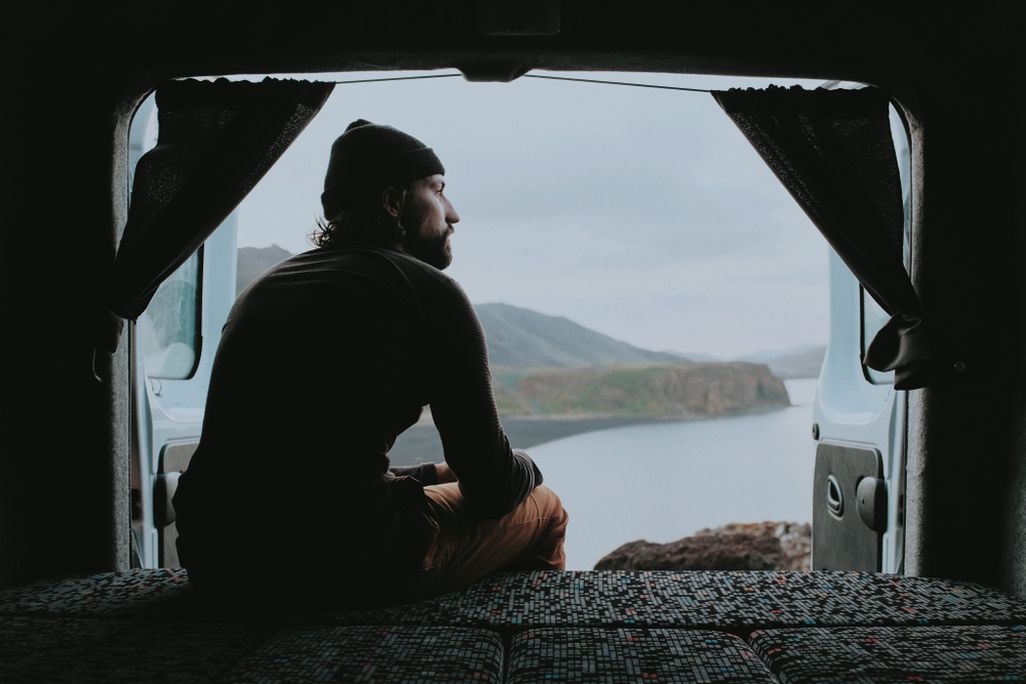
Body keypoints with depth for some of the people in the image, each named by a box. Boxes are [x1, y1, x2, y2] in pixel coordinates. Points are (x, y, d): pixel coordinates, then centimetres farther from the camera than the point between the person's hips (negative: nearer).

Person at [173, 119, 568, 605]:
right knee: (542, 508, 16)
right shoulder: (429, 291, -3)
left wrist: (435, 473, 30)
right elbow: (493, 486, -2)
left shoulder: (264, 288, 18)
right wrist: (524, 467, 22)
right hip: (341, 568, -8)